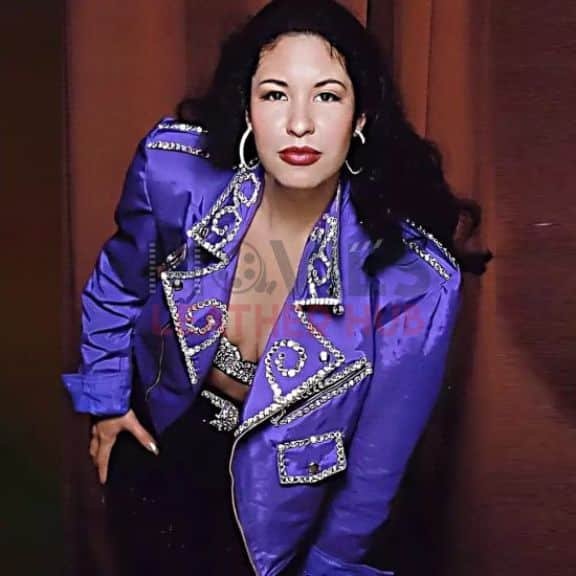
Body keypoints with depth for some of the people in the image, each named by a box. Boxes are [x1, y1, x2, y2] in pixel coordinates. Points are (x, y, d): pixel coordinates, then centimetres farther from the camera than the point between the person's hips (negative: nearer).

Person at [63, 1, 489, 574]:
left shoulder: (413, 280, -30)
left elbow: (377, 457, -15)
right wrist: (105, 398, 5)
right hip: (156, 438, 3)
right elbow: (118, 285, -2)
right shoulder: (174, 170, -24)